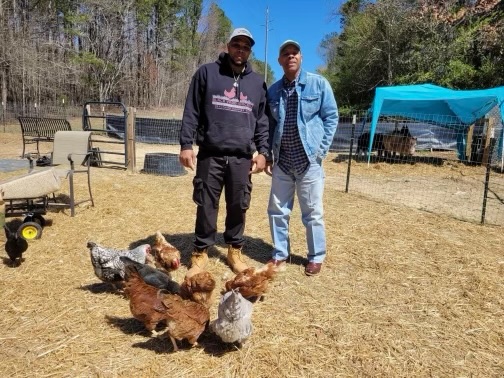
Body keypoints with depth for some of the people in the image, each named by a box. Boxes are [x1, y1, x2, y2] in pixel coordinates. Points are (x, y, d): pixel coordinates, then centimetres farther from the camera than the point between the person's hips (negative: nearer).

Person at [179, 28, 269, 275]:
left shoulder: (258, 82, 13)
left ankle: (235, 250, 25)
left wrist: (262, 151, 5)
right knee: (206, 205, 4)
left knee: (238, 206, 7)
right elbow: (191, 112, 2)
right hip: (210, 154, -2)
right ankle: (201, 251, 21)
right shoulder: (206, 73, 5)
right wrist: (186, 144, -6)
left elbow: (262, 120, 14)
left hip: (242, 157, 2)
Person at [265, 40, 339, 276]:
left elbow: (331, 117, 0)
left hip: (309, 159, -3)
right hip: (282, 161, 4)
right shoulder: (273, 91, 10)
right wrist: (267, 155, 7)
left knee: (312, 212, 4)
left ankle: (316, 257, 20)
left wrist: (321, 150, -8)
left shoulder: (318, 84, 1)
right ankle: (280, 253, 25)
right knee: (277, 210, 8)